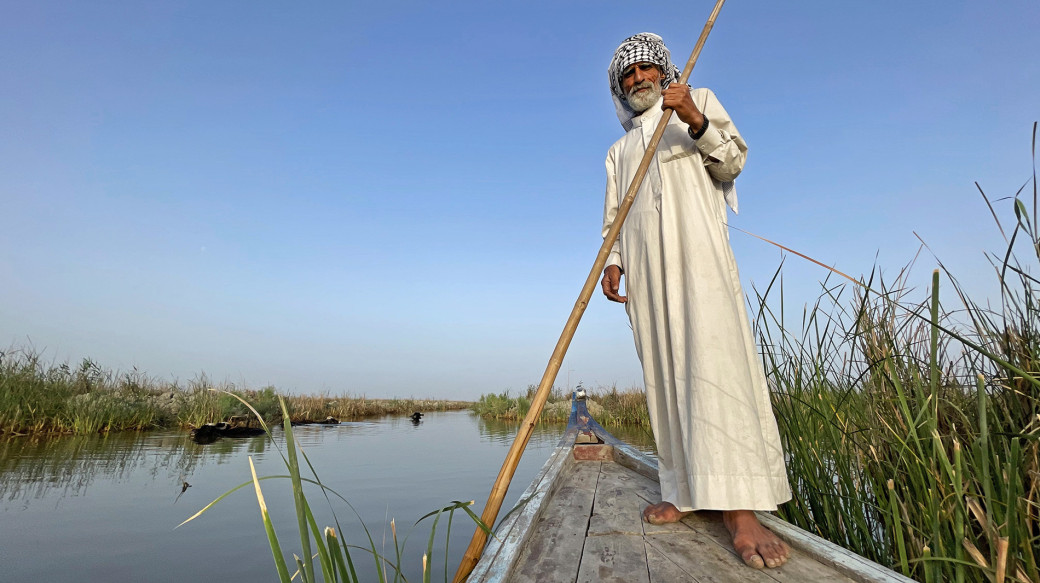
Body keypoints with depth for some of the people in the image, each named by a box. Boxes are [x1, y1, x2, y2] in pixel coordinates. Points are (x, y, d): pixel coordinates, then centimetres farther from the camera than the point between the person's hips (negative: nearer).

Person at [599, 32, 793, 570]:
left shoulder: (700, 100, 22)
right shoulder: (619, 150, 30)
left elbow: (731, 161, 8)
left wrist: (695, 120, -9)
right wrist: (612, 261, 2)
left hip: (695, 247, -4)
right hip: (644, 266, 4)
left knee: (711, 358, -19)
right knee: (662, 371, -2)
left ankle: (739, 508, -19)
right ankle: (685, 491, 4)